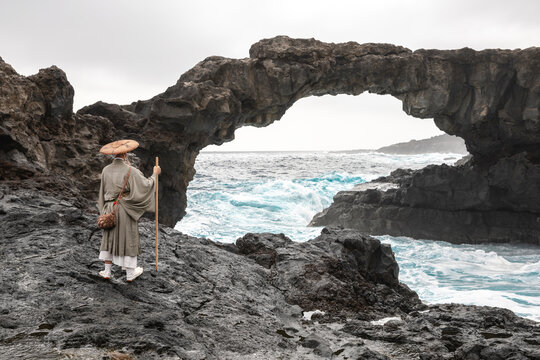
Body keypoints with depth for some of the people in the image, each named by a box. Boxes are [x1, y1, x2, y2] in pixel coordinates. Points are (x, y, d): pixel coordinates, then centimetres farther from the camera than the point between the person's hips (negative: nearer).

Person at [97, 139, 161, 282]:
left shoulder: (106, 170, -2)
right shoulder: (130, 171, -18)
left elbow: (104, 191, 8)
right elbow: (146, 186, -14)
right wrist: (155, 174, 0)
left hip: (110, 209, 5)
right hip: (126, 210, -4)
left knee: (110, 238, 16)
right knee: (128, 239, 7)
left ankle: (107, 271, 21)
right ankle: (130, 273, 18)